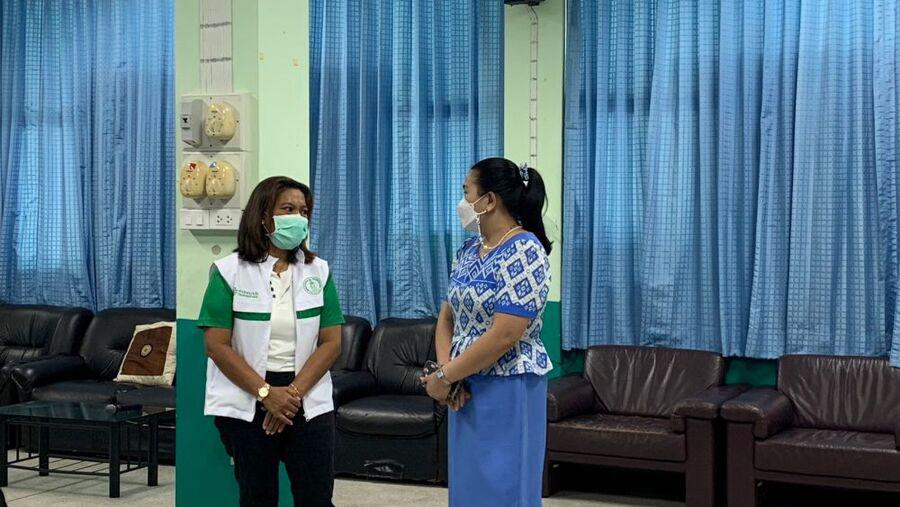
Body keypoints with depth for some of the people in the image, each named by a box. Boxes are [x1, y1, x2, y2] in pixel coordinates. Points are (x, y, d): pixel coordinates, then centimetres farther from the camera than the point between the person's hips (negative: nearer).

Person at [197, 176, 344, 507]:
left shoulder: (319, 272, 5)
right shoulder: (229, 271, -3)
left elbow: (331, 342, 0)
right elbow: (217, 345, -8)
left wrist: (294, 392, -12)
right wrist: (266, 393, -15)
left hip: (309, 402, 2)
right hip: (246, 404, -2)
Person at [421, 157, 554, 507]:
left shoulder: (524, 251, -16)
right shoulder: (469, 249, 10)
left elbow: (505, 335, -22)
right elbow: (448, 315, 11)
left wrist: (444, 377, -15)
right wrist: (445, 372, -7)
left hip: (507, 390, -8)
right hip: (467, 390, 8)